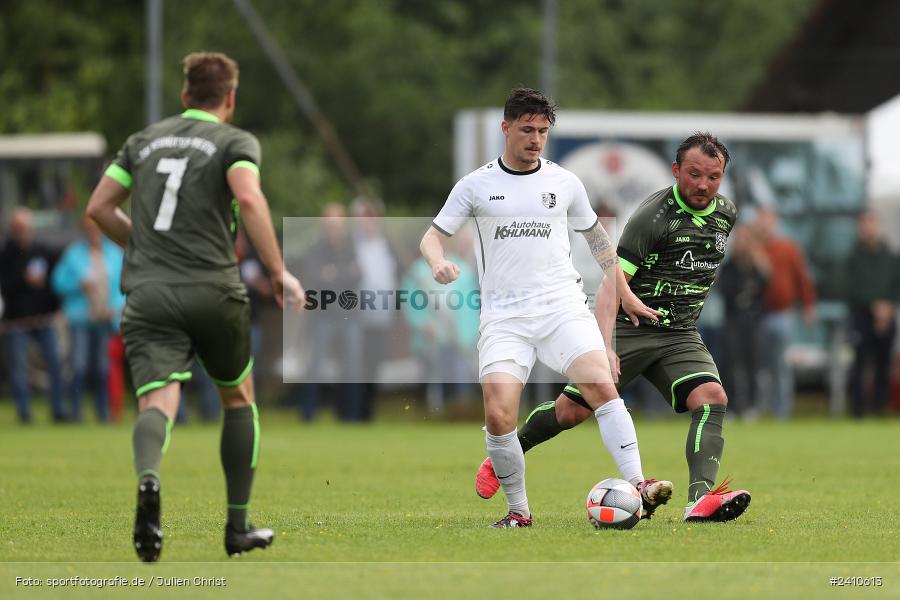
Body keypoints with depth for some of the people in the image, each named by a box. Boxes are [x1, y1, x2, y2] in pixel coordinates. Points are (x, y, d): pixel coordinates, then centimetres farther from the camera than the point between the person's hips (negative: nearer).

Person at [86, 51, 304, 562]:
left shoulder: (145, 140, 17)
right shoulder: (235, 141, 4)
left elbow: (99, 207, 15)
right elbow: (248, 199, -16)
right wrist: (279, 272, -13)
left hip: (147, 292, 2)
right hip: (213, 290, -2)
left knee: (158, 401, -12)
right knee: (239, 398, 21)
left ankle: (149, 480, -47)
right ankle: (239, 527, 24)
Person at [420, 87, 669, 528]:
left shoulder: (564, 182, 11)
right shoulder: (476, 185, 7)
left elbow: (596, 237, 23)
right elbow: (433, 235, 8)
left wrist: (626, 294, 24)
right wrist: (438, 261, -15)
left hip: (562, 305, 1)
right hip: (503, 317, -1)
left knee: (601, 385, -23)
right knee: (497, 416, -17)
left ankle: (638, 487, -24)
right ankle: (518, 511, -1)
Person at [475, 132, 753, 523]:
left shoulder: (726, 213, 4)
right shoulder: (653, 216, -17)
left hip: (680, 335, 5)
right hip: (627, 328, -5)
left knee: (712, 399, -21)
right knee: (572, 410, -2)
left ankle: (701, 498, -35)